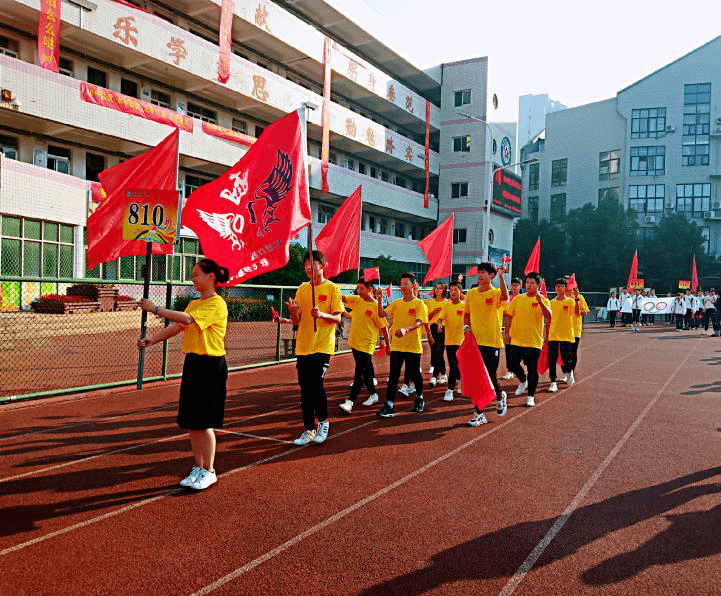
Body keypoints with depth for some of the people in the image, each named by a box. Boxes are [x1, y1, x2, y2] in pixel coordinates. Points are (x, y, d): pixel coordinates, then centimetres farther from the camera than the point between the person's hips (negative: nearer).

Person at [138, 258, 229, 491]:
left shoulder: (217, 304, -12)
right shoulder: (194, 304, 16)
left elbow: (187, 319, -24)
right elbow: (176, 327, 9)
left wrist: (155, 309, -22)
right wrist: (152, 339, -4)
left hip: (210, 366, -8)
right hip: (192, 363, 8)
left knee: (203, 422, -3)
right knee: (190, 422, 11)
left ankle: (209, 471, 11)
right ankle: (197, 467, 24)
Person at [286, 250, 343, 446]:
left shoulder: (332, 288, -2)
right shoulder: (302, 289, 11)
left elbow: (337, 318, -5)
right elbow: (296, 320, 11)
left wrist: (322, 314, -24)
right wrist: (293, 310, -11)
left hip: (322, 346, -5)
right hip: (303, 346, 5)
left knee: (316, 384, -12)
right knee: (305, 389, 7)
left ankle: (323, 422, 12)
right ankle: (309, 430, 18)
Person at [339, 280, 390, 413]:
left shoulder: (376, 307, -12)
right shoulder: (356, 301, 6)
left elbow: (383, 327, -7)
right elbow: (342, 298, -3)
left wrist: (387, 344, -3)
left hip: (366, 345, -7)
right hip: (355, 342, 7)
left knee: (360, 372, -8)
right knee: (366, 370, 17)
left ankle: (350, 401, -9)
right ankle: (373, 395, 31)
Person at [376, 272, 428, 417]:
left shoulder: (419, 304, -4)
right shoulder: (396, 303, 9)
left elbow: (419, 322, -17)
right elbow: (382, 314, 0)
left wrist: (406, 330, -34)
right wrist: (380, 300, -13)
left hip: (413, 346, -3)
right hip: (396, 345, 3)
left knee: (415, 374, 11)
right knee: (394, 374, -3)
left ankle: (419, 398, 36)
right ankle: (389, 405, -5)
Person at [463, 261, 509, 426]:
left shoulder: (496, 293, -4)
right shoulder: (471, 294, 9)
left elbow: (505, 297, -29)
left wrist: (501, 275, -33)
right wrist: (466, 326, 0)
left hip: (492, 342, -4)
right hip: (474, 341, 4)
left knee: (490, 376, 0)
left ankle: (500, 395, 34)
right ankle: (479, 413, 11)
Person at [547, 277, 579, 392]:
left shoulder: (570, 301, -1)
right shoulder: (551, 302, 9)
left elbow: (577, 313, -19)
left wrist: (576, 300, -31)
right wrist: (546, 334, 11)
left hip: (566, 335, -3)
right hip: (552, 335, 3)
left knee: (565, 359, 0)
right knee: (552, 360, -2)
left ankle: (569, 373, 33)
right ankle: (553, 383, 5)